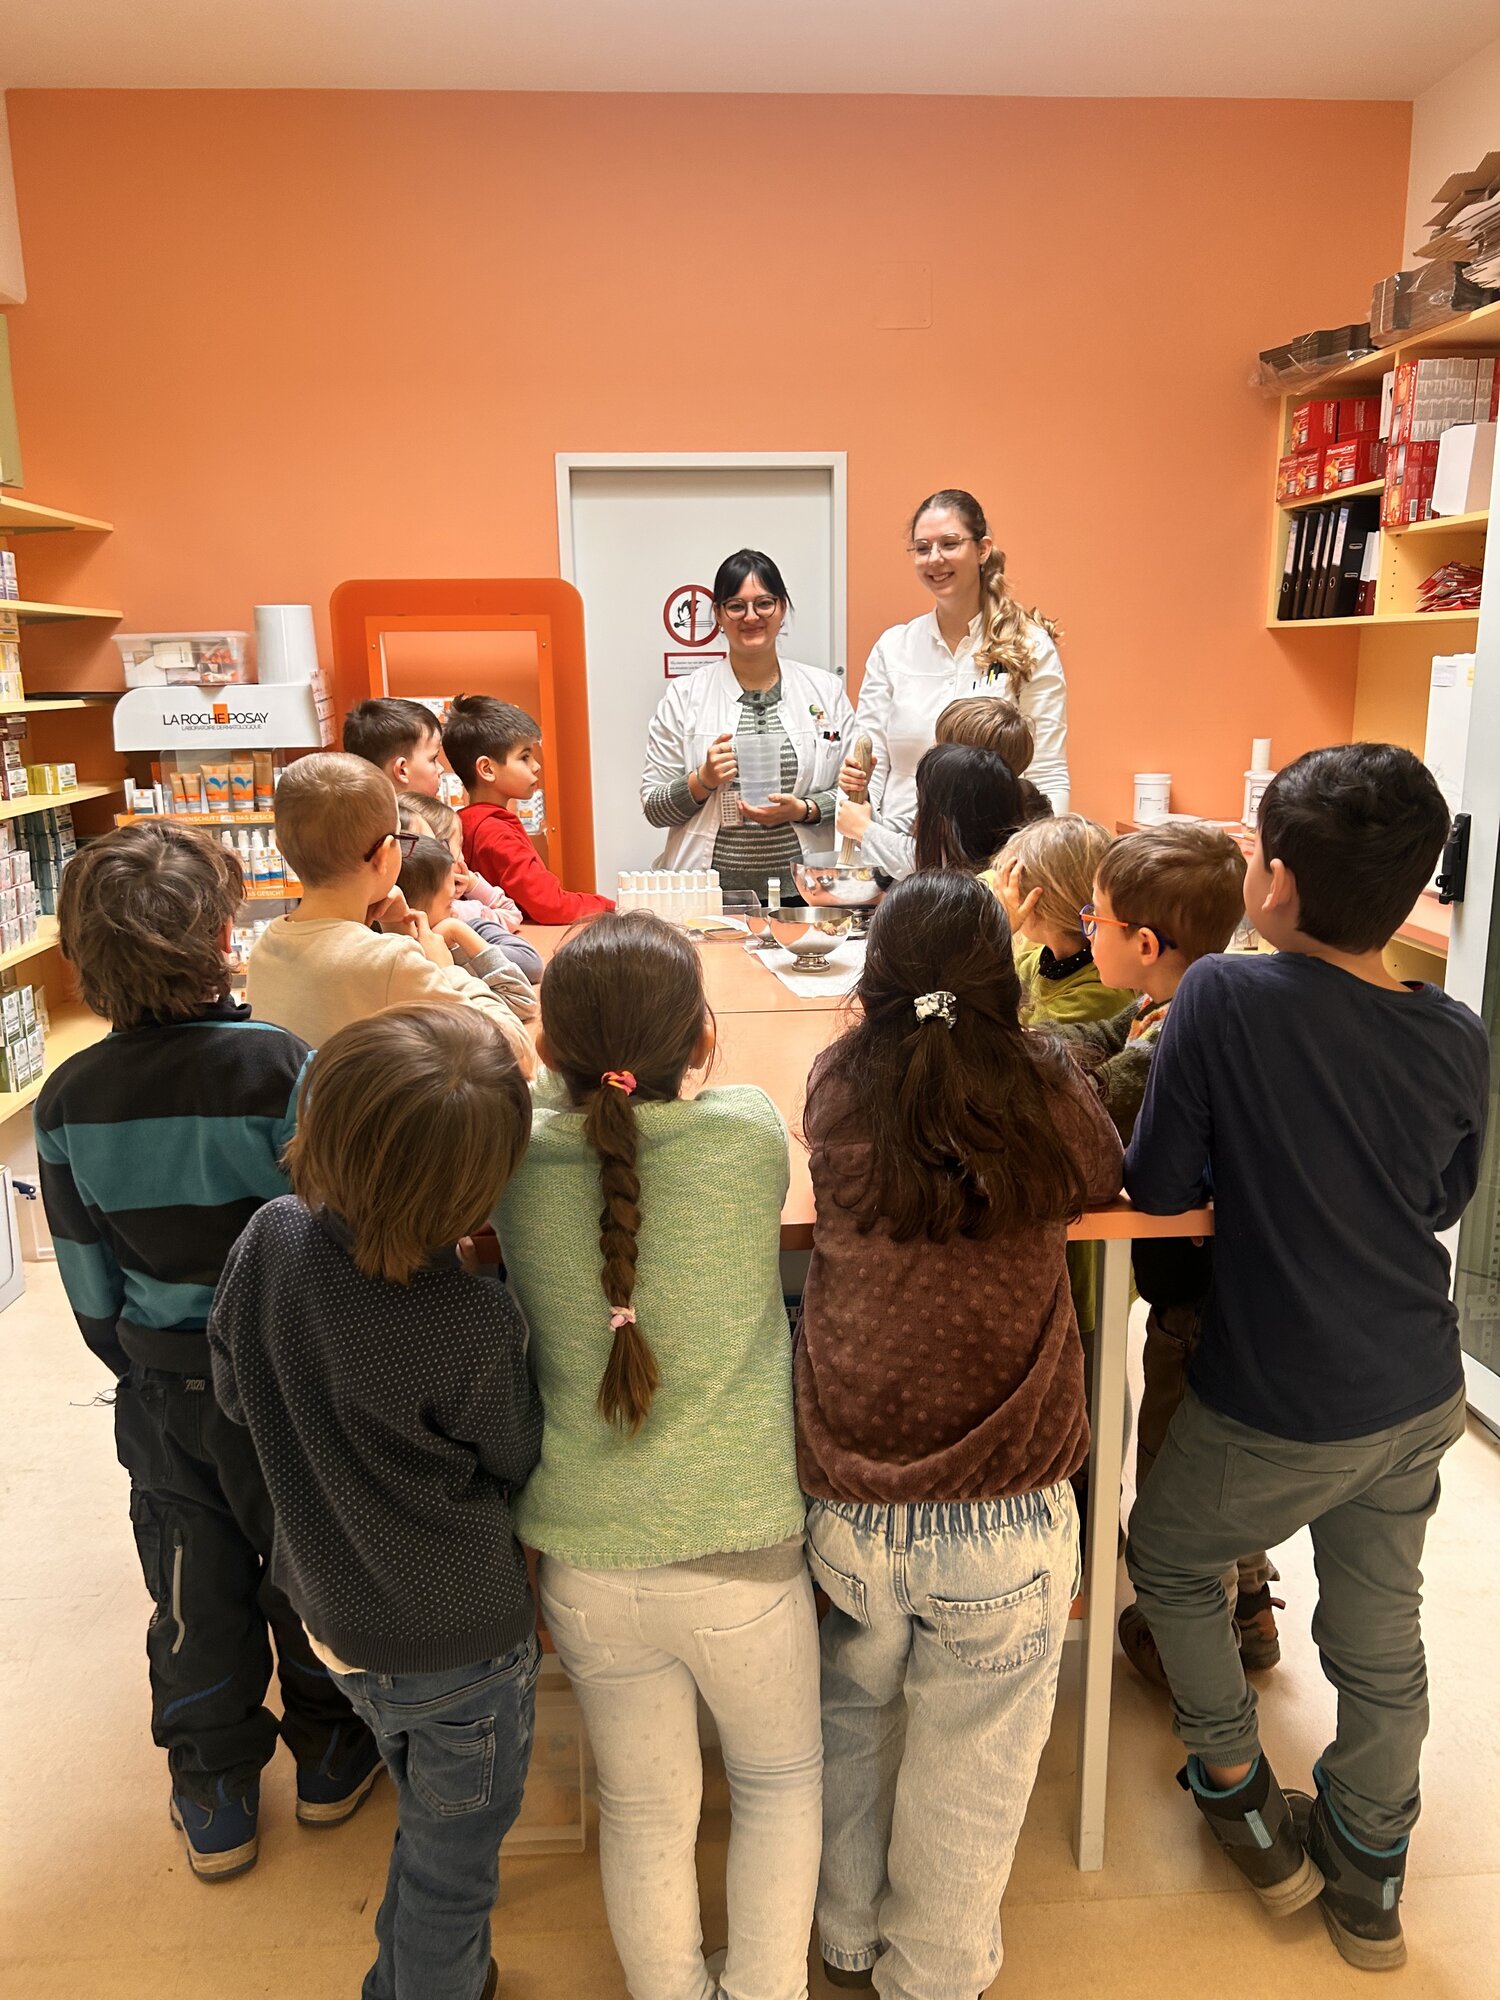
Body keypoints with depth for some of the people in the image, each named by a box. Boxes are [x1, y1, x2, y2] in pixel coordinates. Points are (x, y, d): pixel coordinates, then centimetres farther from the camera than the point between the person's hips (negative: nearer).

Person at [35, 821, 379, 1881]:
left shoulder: (69, 1097, -10)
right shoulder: (279, 1066, -25)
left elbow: (90, 1284, -1)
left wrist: (145, 1378, 16)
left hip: (160, 1389, 4)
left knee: (195, 1597, 21)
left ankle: (214, 1805, 40)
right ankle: (331, 1753, 42)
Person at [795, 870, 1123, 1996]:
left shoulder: (839, 1090, -4)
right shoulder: (1045, 1093, -7)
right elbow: (1106, 1178, 14)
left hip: (845, 1504, 2)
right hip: (1004, 1517, -2)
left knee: (850, 1720, 28)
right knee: (967, 1772, 20)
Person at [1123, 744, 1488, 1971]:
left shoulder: (1224, 997, -22)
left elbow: (1159, 1186, -15)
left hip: (1279, 1410, -5)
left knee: (1167, 1559, 22)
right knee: (1380, 1633, 21)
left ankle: (1242, 1801, 34)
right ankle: (1370, 1883, 40)